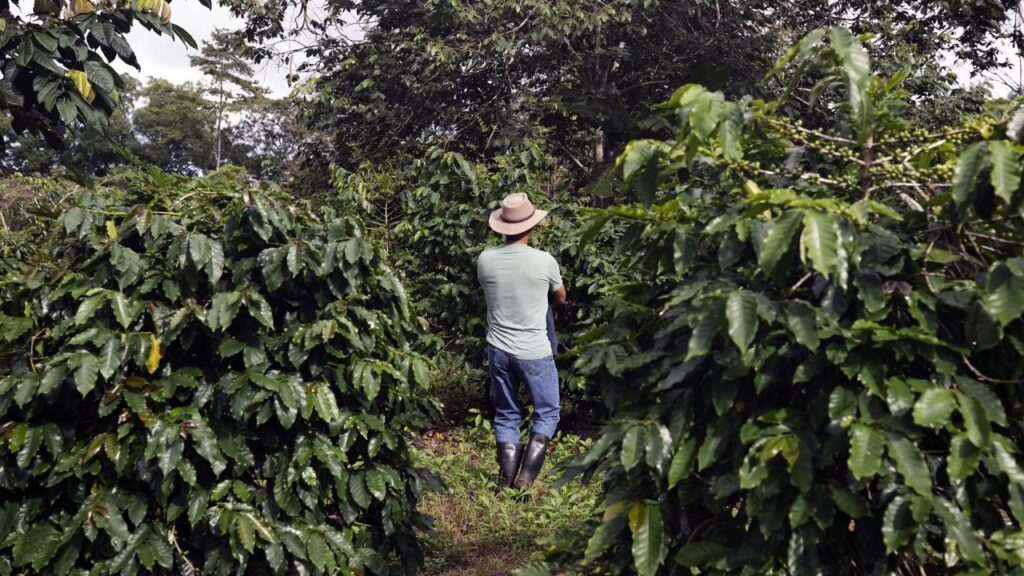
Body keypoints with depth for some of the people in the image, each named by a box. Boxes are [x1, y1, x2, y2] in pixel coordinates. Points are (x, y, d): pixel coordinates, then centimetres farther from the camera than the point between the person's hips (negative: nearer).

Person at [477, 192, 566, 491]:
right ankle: (526, 478, 1)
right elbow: (561, 298, 6)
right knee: (547, 413, 13)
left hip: (498, 350, 3)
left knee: (506, 416, 16)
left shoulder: (485, 259, -6)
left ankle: (506, 482, 17)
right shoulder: (544, 260, -13)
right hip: (535, 352, -3)